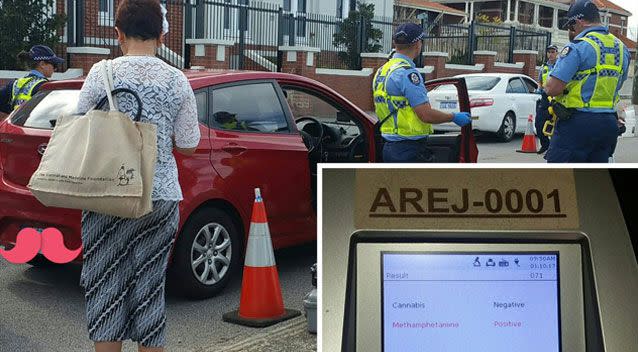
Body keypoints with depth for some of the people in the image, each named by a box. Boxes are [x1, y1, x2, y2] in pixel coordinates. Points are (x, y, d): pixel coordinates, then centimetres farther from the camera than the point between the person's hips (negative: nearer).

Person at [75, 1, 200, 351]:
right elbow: (188, 145, 2)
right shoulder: (177, 80, -1)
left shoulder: (102, 73, -4)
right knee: (150, 284, 11)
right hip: (161, 195, 1)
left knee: (106, 285, 10)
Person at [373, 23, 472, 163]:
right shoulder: (407, 72, -16)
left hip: (388, 146, 10)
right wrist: (454, 117, -4)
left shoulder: (381, 71, 12)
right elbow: (426, 114, -20)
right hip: (410, 150, -10)